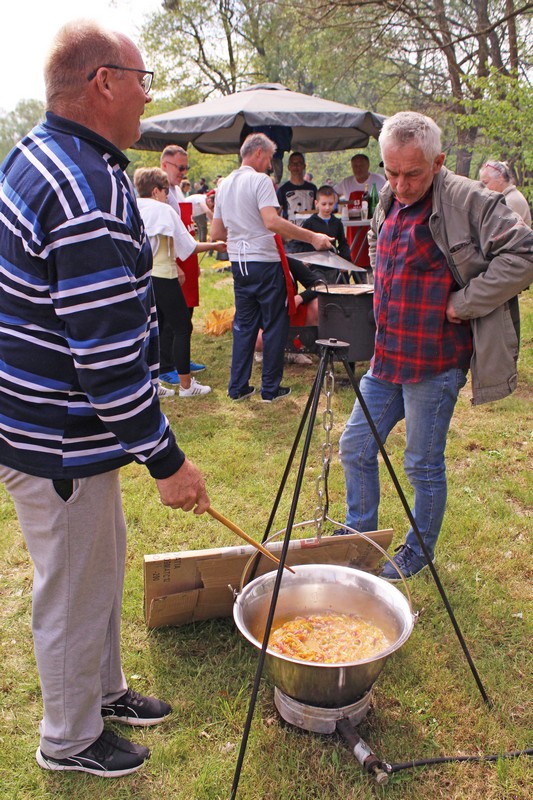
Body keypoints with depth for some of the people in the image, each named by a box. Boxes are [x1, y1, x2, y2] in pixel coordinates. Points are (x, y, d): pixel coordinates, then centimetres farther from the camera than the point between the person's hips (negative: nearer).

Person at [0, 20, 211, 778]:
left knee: (102, 566, 24)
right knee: (75, 595, 10)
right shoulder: (92, 195, -26)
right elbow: (108, 359, -28)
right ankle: (71, 739, 35)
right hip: (62, 445, -10)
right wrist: (167, 460, -19)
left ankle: (105, 690, 47)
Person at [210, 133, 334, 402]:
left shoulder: (224, 185, 12)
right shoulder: (260, 180, -12)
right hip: (265, 263, -7)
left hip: (238, 264, 7)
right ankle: (270, 388, 11)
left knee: (243, 325, 14)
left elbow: (216, 232, 15)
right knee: (274, 326, 4)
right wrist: (312, 237, -25)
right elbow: (272, 221, -26)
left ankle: (238, 387, 16)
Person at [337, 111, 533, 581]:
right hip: (386, 356, 8)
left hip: (434, 362, -8)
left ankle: (419, 553, 29)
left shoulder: (467, 201, -13)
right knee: (356, 447, 14)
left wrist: (462, 305, -19)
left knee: (423, 466, 6)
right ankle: (359, 537, 34)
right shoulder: (389, 203, 10)